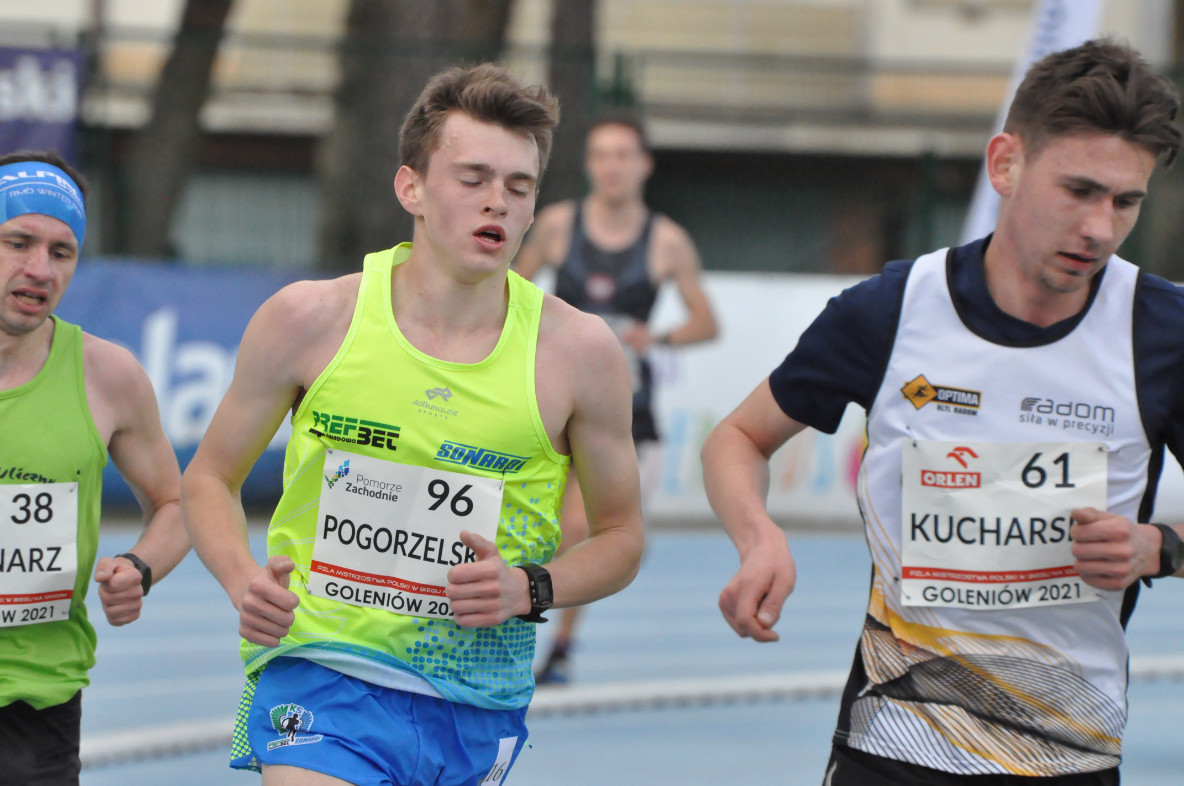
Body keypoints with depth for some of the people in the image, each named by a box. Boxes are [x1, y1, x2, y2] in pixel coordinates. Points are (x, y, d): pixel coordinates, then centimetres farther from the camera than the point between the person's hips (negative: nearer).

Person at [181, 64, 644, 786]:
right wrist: (243, 578, -10)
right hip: (321, 676, -2)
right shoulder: (311, 320, -4)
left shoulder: (578, 352, -2)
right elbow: (210, 478, 9)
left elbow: (621, 537, 10)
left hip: (480, 703, 2)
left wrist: (530, 590, -10)